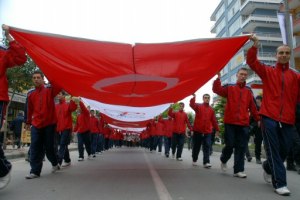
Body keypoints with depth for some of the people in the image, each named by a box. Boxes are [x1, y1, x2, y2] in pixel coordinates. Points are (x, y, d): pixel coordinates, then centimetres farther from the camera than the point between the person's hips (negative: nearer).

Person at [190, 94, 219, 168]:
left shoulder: (211, 109, 10)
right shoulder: (198, 106, 2)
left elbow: (214, 120, 12)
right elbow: (192, 104, -19)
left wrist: (217, 129, 10)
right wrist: (194, 97, -34)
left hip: (207, 132, 2)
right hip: (198, 131, -2)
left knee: (207, 147, -4)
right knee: (196, 146, 9)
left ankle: (206, 162, -4)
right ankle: (194, 160, 25)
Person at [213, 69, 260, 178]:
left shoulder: (248, 91, 13)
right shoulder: (229, 87, 5)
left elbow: (253, 107, 14)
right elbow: (216, 89, -10)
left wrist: (258, 119, 12)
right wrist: (218, 77, -19)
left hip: (244, 123, 3)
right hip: (230, 122, -3)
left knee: (241, 147, 3)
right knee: (230, 144, 0)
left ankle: (238, 170, 11)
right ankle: (223, 160, 29)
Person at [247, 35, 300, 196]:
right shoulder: (267, 71, 9)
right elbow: (251, 62, -3)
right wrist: (255, 45, -15)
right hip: (269, 117, -3)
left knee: (284, 150, 10)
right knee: (273, 150, -2)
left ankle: (268, 168, 38)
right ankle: (280, 183, 5)